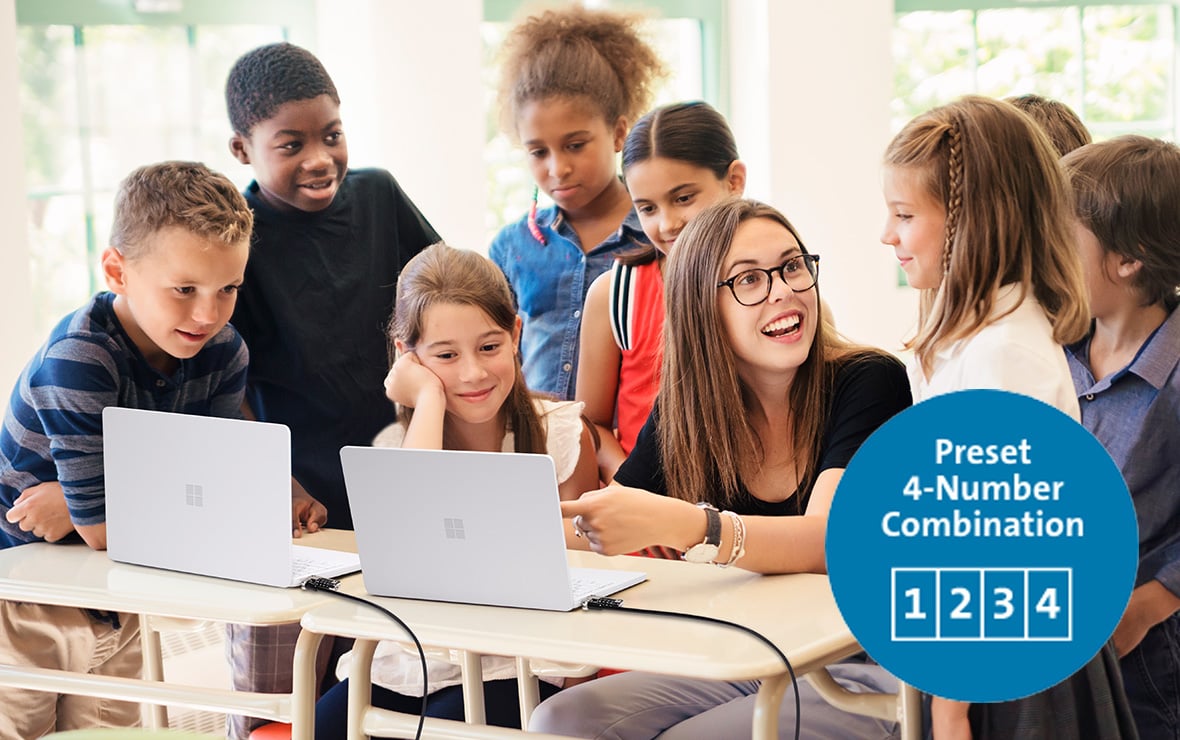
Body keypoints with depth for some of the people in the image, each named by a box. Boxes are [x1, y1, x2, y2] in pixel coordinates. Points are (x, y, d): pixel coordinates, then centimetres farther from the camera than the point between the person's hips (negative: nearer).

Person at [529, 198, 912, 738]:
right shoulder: (684, 407, 5)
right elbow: (598, 532, 5)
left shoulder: (869, 383, -10)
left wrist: (680, 524, -42)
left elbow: (827, 538, -25)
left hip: (864, 673, -4)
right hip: (736, 666, 5)